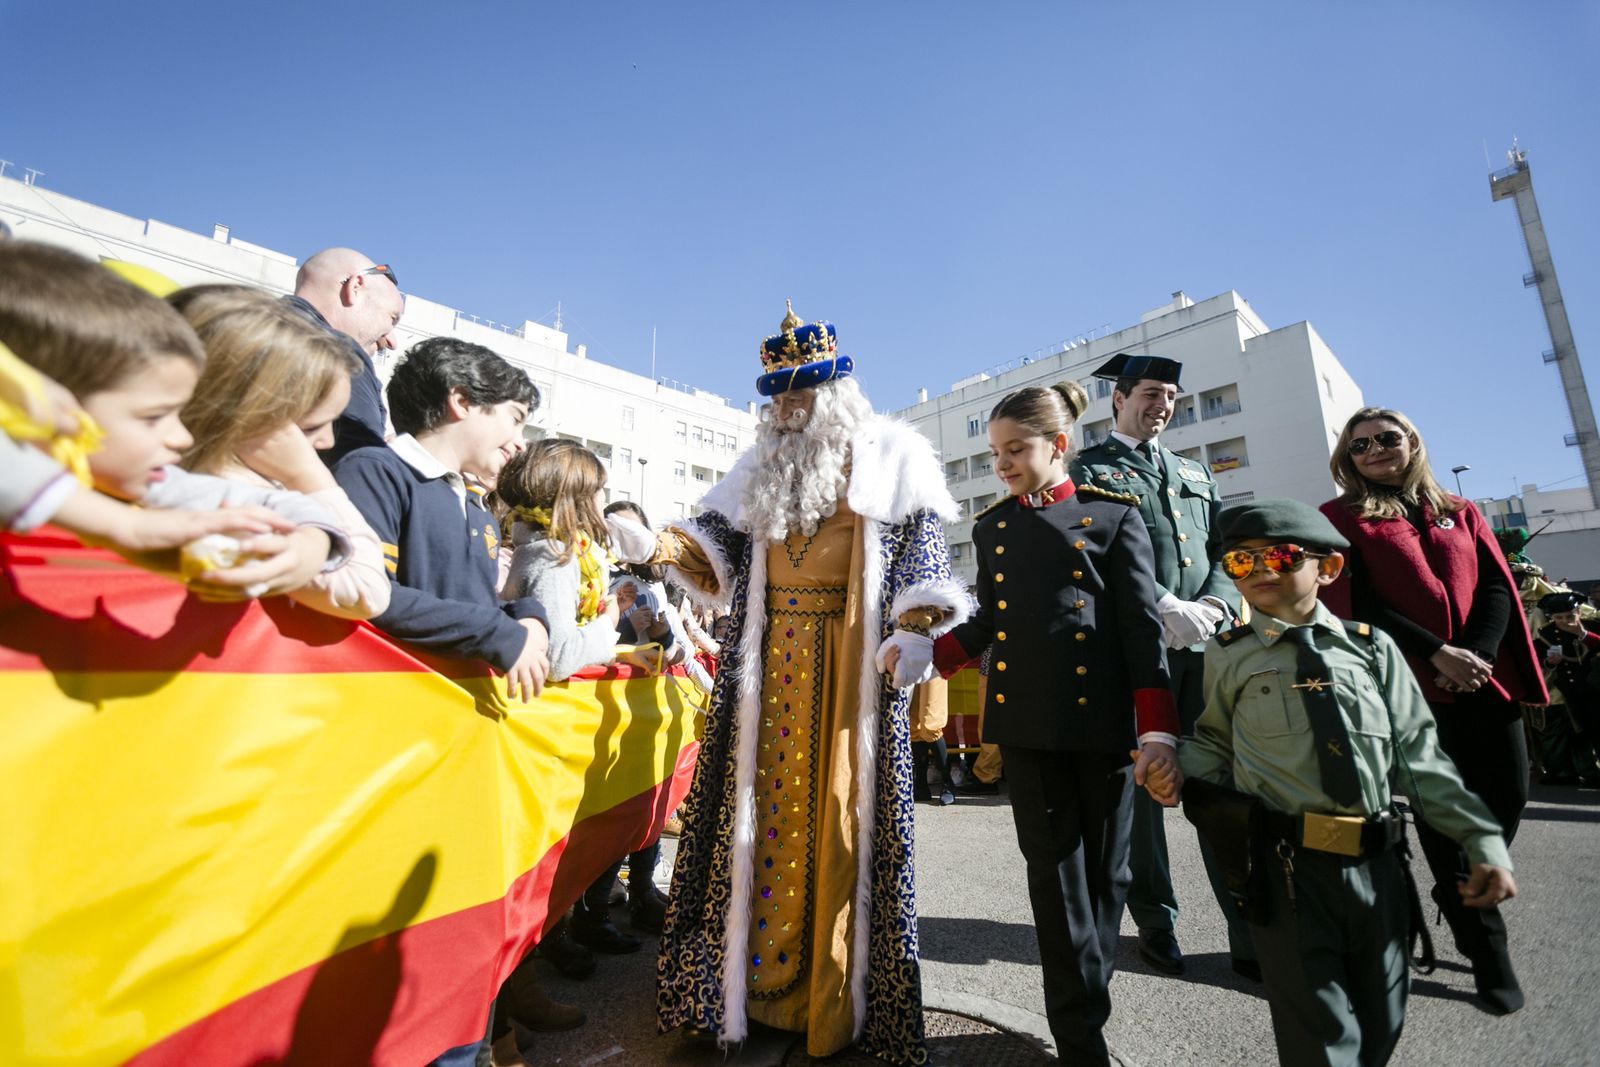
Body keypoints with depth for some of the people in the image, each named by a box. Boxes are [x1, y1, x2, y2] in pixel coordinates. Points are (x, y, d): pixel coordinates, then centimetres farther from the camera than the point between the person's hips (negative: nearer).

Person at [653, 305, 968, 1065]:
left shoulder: (891, 453, 5)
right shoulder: (759, 466, 18)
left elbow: (923, 543, -2)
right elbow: (726, 544, 15)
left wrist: (915, 628, -14)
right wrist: (677, 546, -5)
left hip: (855, 661, -3)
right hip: (768, 661, 4)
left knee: (842, 809, 1)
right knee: (764, 803, 6)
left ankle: (838, 993, 18)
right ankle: (760, 971, 21)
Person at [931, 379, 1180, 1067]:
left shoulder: (1114, 515, 0)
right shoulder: (990, 529, 10)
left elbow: (1143, 627, -5)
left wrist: (1157, 733, -12)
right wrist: (928, 655, -4)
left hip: (1102, 721, -2)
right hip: (1026, 724, 2)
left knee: (1103, 868, 12)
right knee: (1055, 871, 6)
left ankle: (1082, 1000, 35)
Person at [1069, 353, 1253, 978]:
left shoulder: (1194, 473, 23)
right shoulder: (1089, 470, 5)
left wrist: (1213, 606, -6)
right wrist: (1167, 609, -19)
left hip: (1205, 646, 5)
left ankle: (1251, 935, 14)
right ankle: (1155, 924, 19)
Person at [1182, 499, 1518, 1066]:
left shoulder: (1372, 648, 6)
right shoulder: (1228, 656, 0)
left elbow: (1418, 755, 8)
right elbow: (1214, 744, 10)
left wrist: (1484, 841, 2)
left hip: (1378, 865, 3)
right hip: (1289, 869, -3)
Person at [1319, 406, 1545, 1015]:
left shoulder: (1460, 513, 16)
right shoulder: (1342, 519, 4)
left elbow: (1497, 586, 5)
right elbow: (1358, 601, -6)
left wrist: (1478, 653, -12)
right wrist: (1437, 653, -15)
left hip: (1486, 679, 4)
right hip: (1408, 684, -4)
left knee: (1508, 796, 5)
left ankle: (1461, 903, 30)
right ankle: (1486, 948, 12)